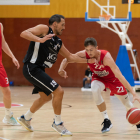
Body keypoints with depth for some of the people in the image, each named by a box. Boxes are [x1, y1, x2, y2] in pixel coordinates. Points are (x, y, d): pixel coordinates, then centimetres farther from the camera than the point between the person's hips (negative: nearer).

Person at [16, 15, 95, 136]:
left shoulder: (58, 42, 17)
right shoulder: (44, 29, -7)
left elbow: (70, 57, 24)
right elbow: (24, 33, -19)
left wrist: (88, 61, 19)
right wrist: (40, 39, -33)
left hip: (38, 70, 10)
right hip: (32, 68, -10)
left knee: (46, 97, 25)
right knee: (58, 91, -11)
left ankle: (26, 118, 39)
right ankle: (58, 123, 1)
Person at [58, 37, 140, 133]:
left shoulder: (106, 57, -39)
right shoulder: (84, 55, -29)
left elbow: (119, 76, -42)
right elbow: (67, 59, -14)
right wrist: (61, 70, -37)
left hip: (112, 78, -2)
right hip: (99, 78, 2)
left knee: (127, 103, 6)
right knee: (95, 90, -32)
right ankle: (107, 121, -18)